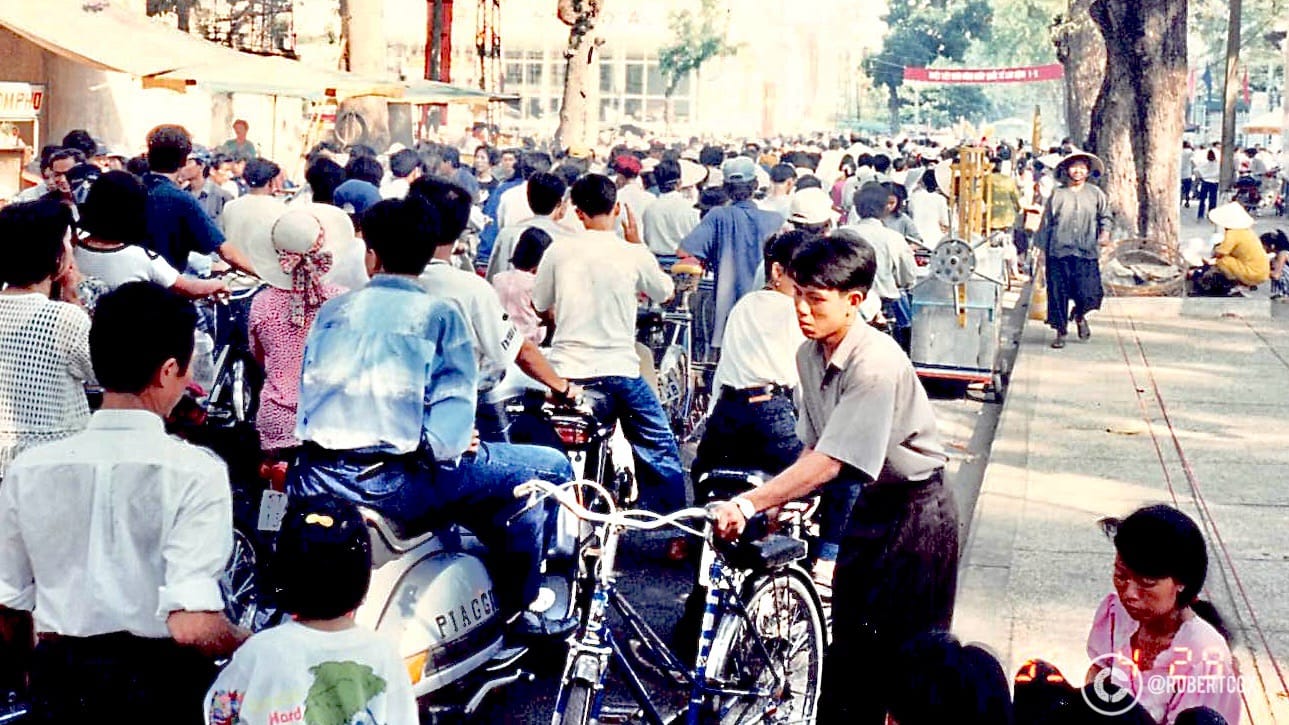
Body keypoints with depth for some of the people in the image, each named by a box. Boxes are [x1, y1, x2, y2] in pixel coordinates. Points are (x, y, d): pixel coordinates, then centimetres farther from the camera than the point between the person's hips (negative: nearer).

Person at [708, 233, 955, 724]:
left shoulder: (877, 363, -29)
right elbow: (813, 443, 2)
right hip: (870, 504, 8)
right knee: (848, 644, 14)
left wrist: (749, 505, -38)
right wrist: (790, 503, -14)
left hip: (917, 512, -8)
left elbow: (830, 461, -34)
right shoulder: (810, 355, -4)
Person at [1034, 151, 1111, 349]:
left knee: (1089, 294, -6)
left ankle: (1080, 315, 28)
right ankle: (1061, 331, 15)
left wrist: (1105, 233, -6)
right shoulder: (1057, 194, 6)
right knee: (1058, 294, 0)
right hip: (1059, 252, 0)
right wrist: (1043, 248, 8)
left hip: (1087, 253, 0)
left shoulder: (1095, 194, 7)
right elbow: (1046, 222, 9)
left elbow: (1105, 216, 13)